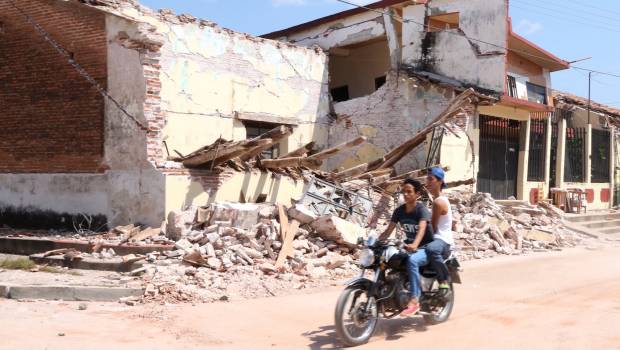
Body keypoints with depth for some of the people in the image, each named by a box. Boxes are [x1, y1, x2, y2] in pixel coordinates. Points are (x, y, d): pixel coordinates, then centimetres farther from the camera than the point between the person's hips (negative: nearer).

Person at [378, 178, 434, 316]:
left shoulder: (422, 209, -15)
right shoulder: (399, 210, 3)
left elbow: (422, 229, -33)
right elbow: (388, 230, 1)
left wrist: (415, 245, -52)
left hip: (426, 248, -7)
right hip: (409, 246, 7)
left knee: (412, 260, -38)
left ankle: (414, 300, -34)